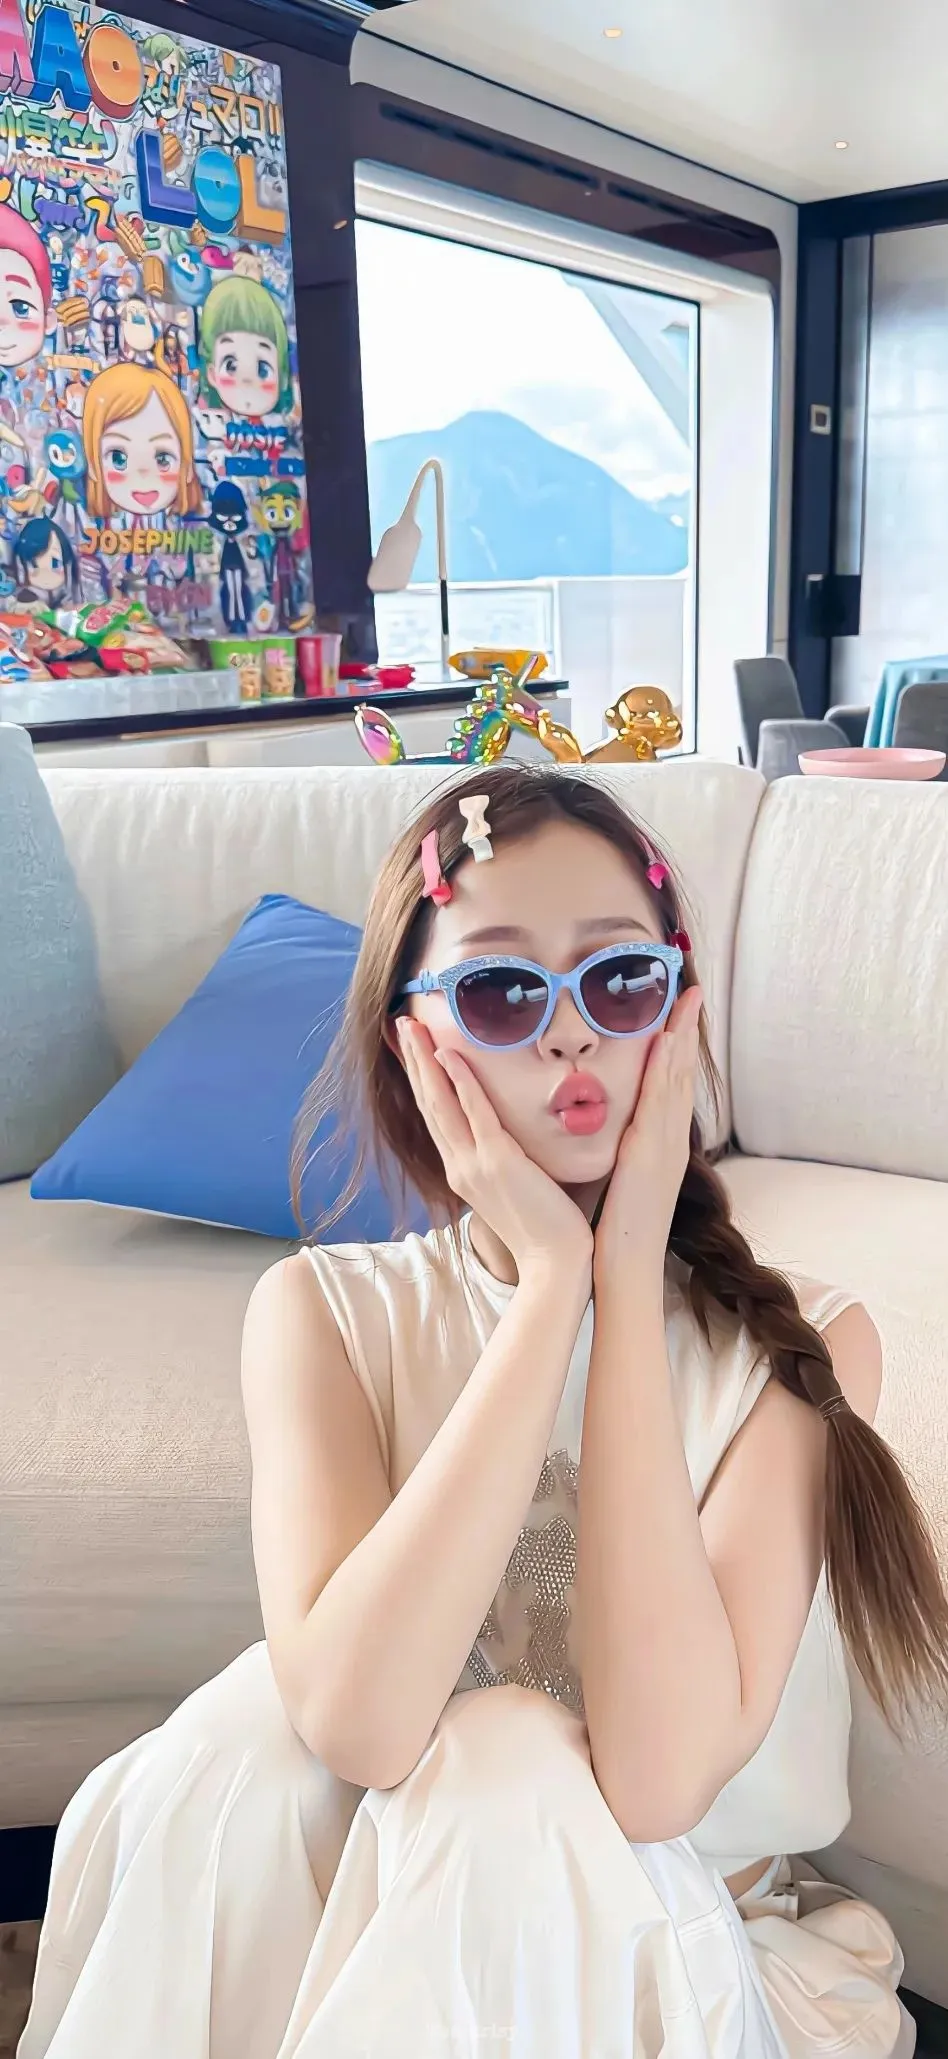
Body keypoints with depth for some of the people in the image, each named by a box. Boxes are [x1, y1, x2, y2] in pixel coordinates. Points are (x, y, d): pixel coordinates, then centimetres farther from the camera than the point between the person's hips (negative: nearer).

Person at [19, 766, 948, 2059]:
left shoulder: (800, 1343, -14)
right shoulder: (328, 1312, -10)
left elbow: (657, 1776, -29)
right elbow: (359, 1721, -28)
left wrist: (632, 1269, -26)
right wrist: (554, 1272, -27)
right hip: (397, 1922, 1)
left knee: (507, 1768, -31)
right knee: (249, 1729, -29)